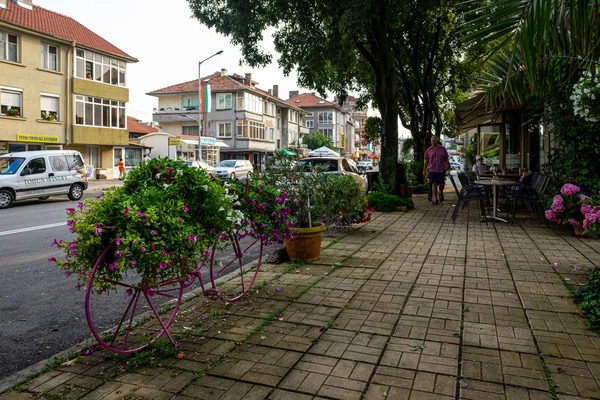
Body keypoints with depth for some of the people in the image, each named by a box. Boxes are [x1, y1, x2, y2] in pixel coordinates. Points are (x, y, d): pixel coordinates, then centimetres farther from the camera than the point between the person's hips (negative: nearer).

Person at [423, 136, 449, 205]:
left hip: (441, 170, 1)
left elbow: (446, 159, 12)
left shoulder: (443, 149, 7)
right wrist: (424, 170, 8)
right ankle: (435, 199, 0)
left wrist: (447, 165, -4)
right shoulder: (429, 150, 6)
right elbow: (426, 160, 10)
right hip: (432, 170, 0)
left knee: (441, 184, 2)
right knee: (434, 184, -5)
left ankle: (440, 193, 33)